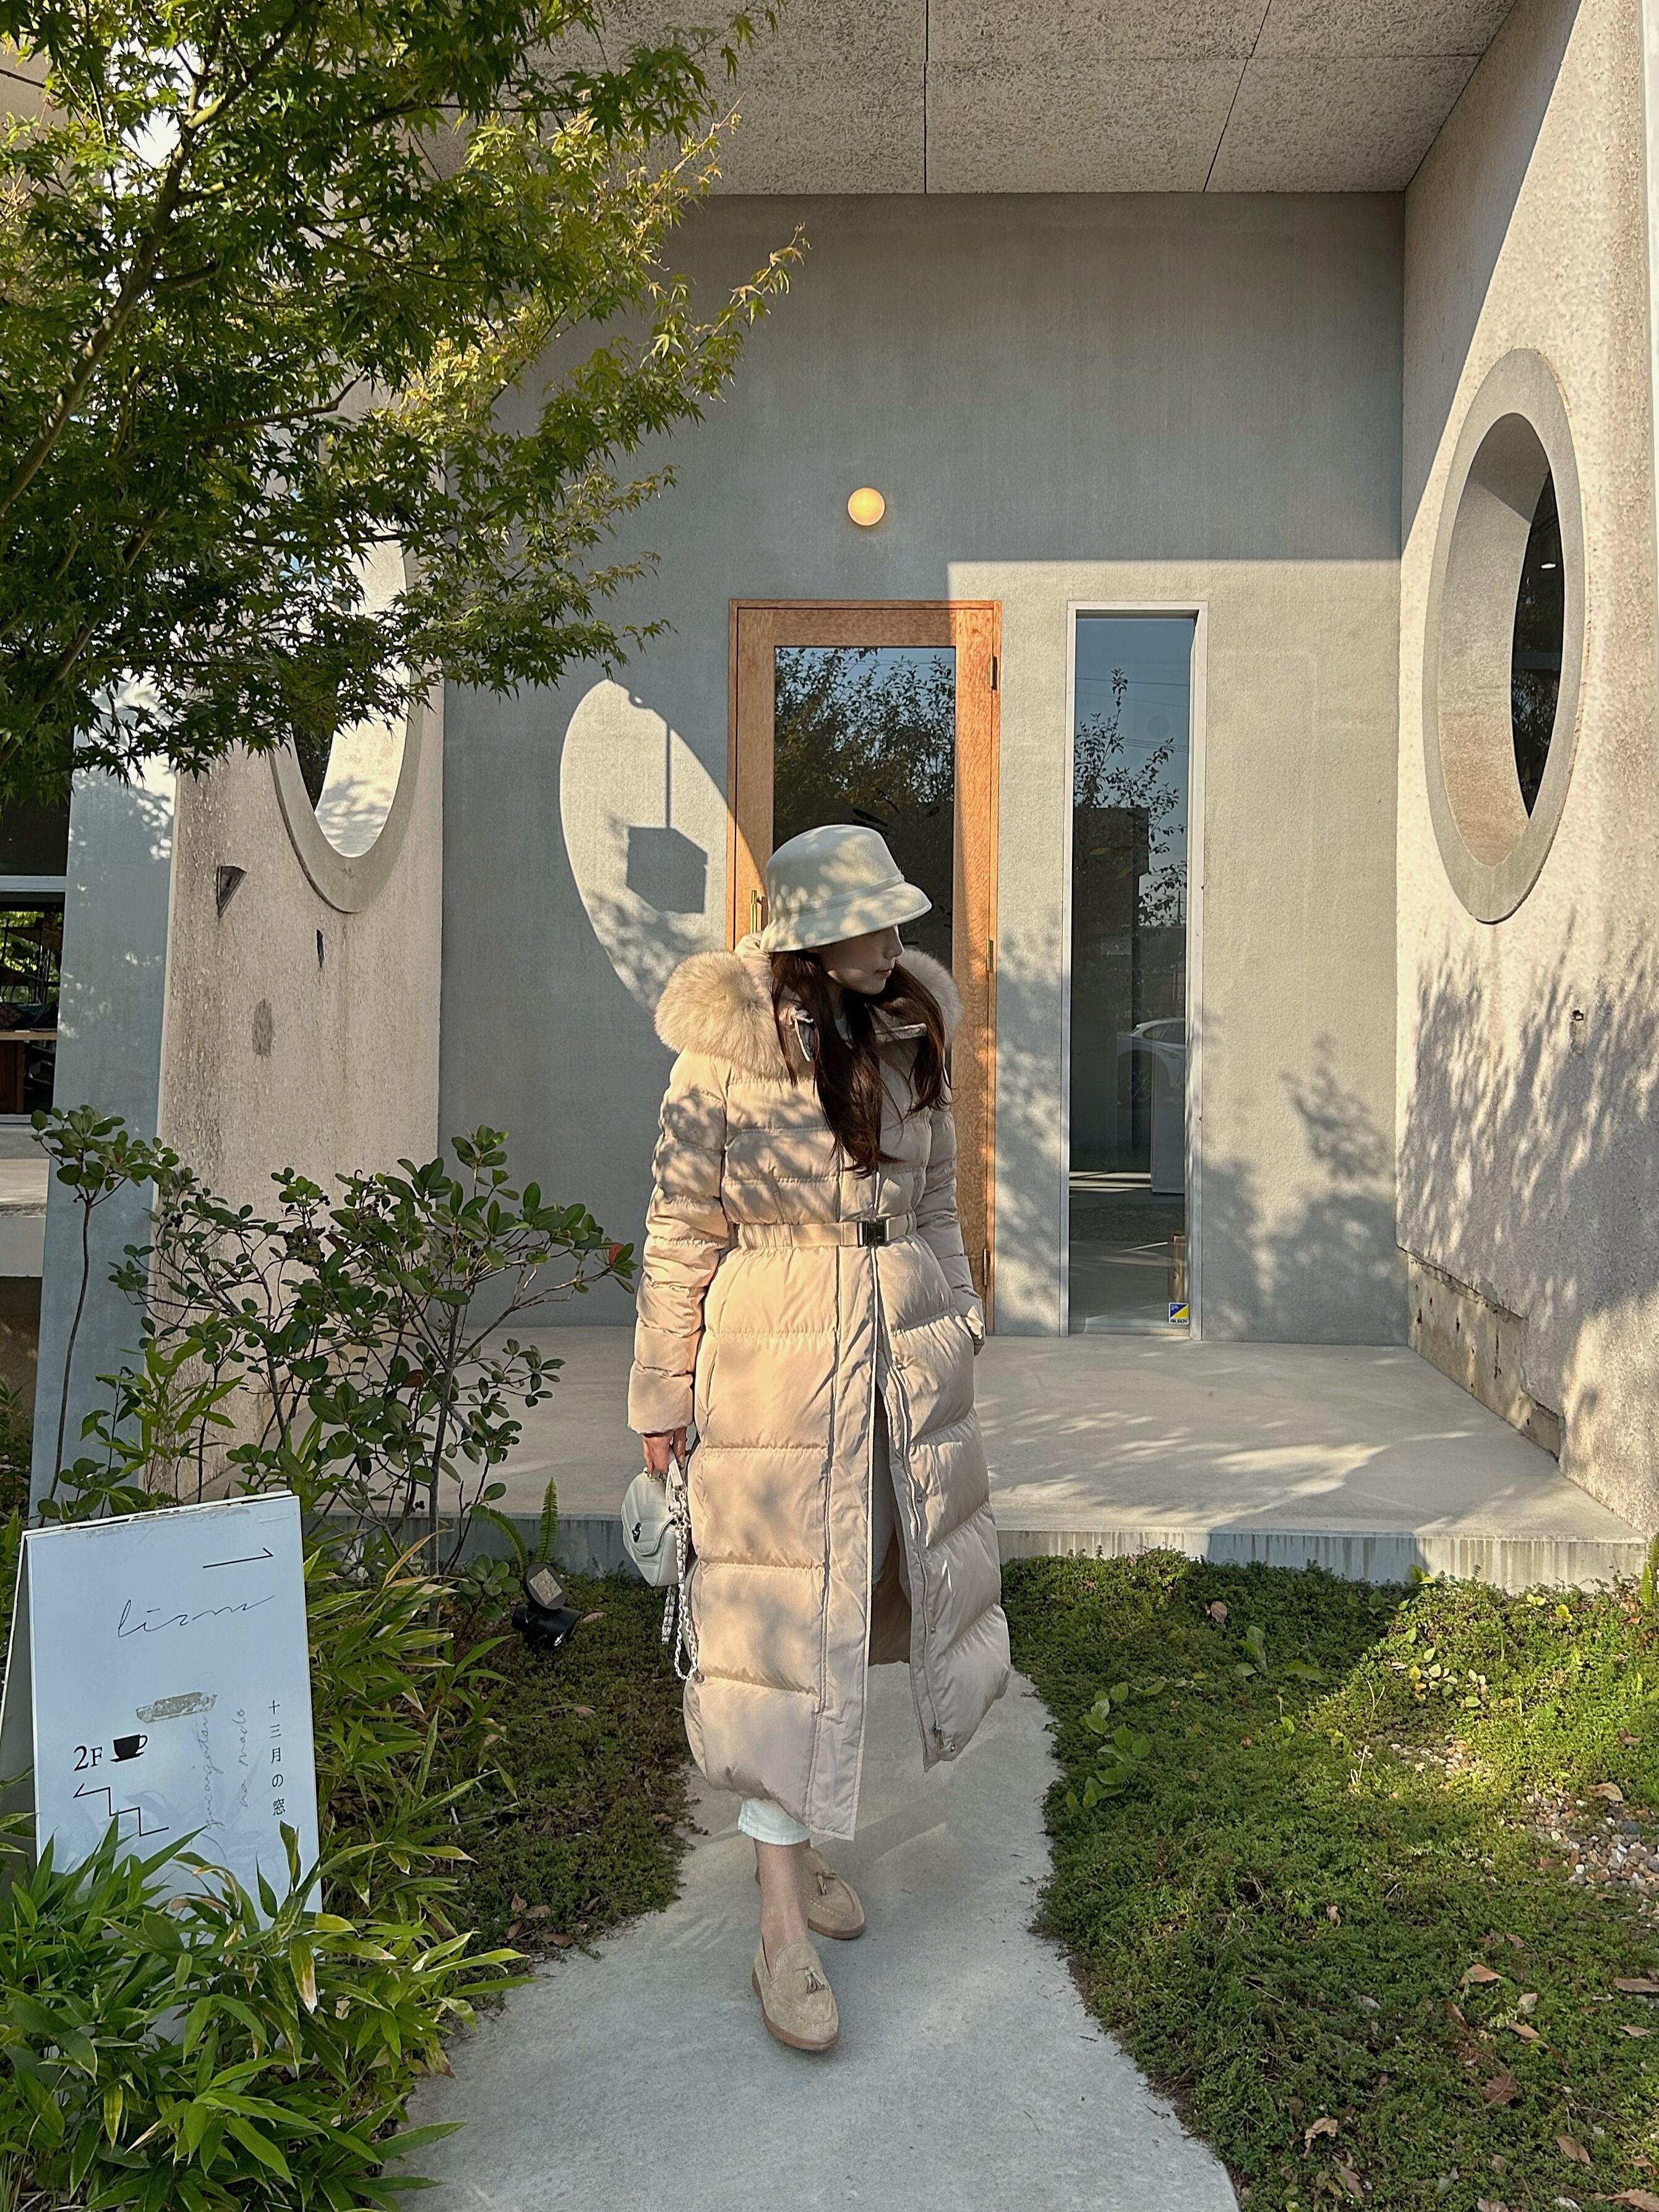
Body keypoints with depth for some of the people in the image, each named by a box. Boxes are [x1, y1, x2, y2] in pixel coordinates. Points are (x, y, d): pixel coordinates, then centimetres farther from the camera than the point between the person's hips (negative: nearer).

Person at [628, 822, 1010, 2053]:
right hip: (777, 1360, -5)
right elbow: (682, 1232, -6)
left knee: (867, 1594, 15)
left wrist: (956, 1333, 16)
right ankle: (784, 1928, 10)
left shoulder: (916, 1031, 3)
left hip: (908, 1350, 6)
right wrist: (663, 1395, -2)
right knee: (787, 1626, -1)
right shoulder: (728, 1046, -12)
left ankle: (798, 1834, 37)